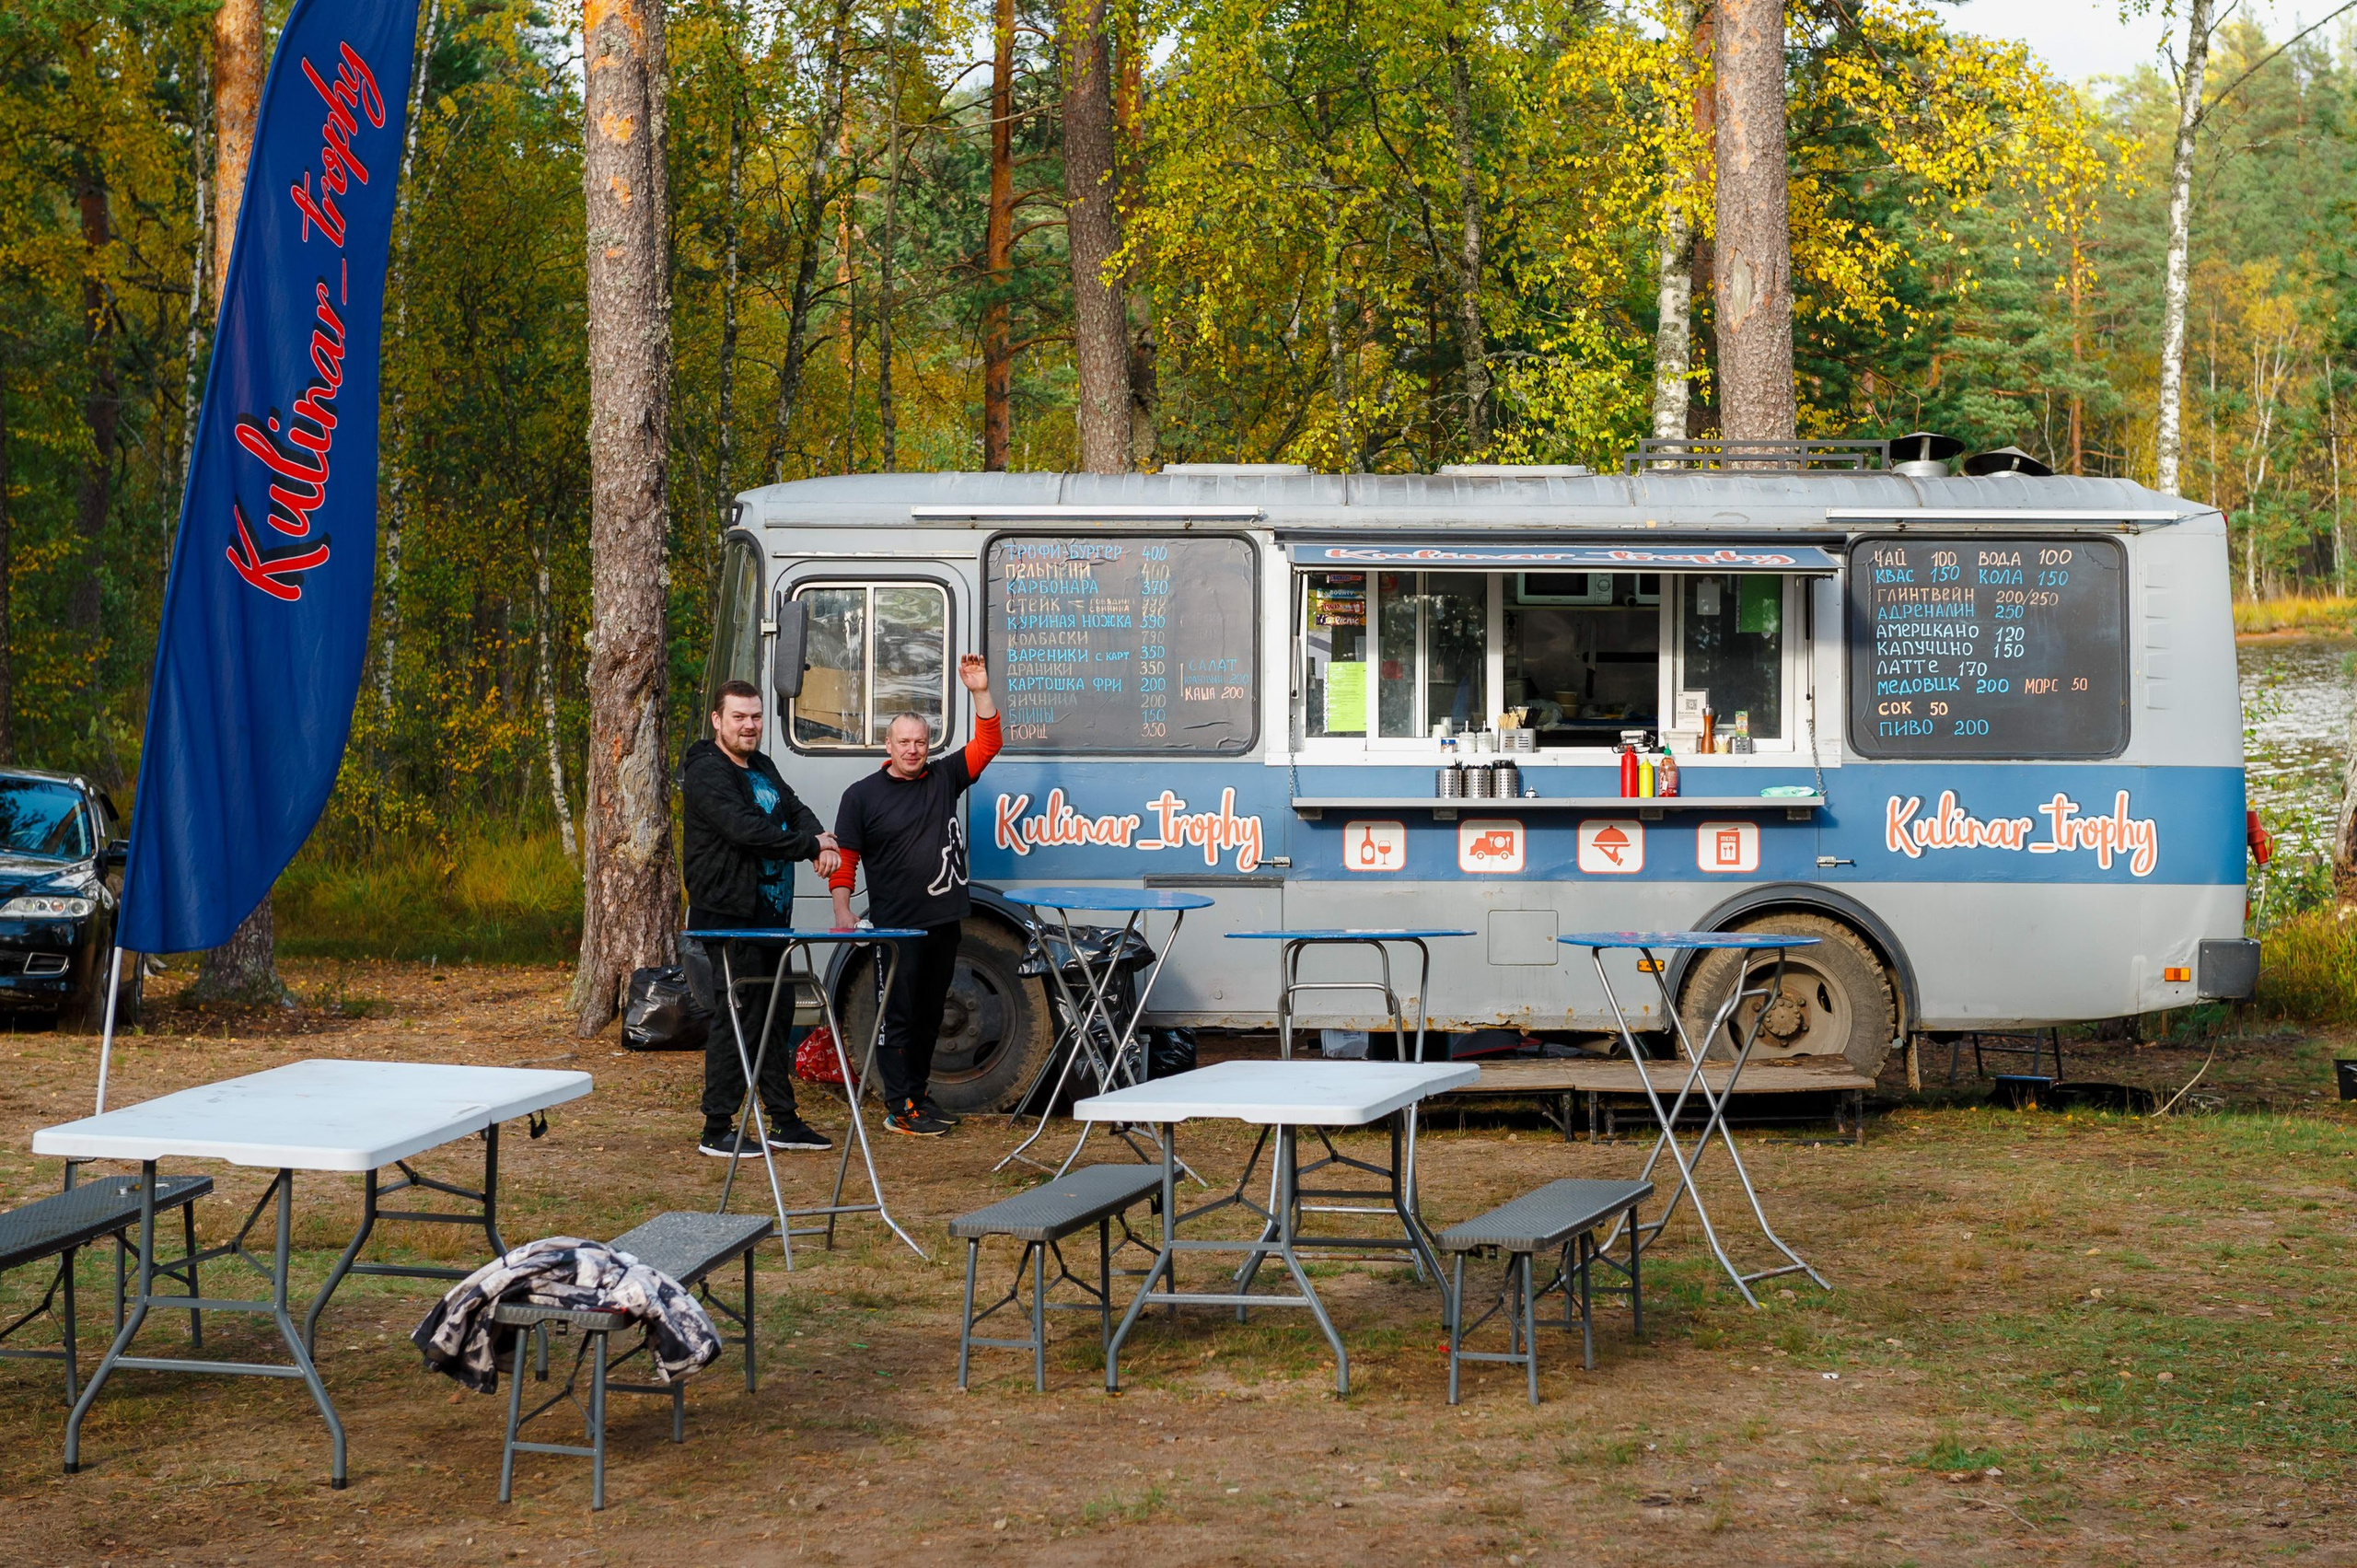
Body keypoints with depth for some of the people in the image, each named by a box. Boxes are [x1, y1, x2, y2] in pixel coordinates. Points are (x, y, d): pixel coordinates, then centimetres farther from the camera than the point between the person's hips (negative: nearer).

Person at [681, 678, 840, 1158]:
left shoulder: (762, 768, 18)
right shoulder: (707, 773, -12)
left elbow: (796, 810, 16)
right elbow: (745, 829, -24)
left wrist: (821, 843, -8)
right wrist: (810, 844, -16)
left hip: (770, 916, 9)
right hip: (727, 916, -9)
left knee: (775, 1015, 13)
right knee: (738, 1016, -9)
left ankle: (784, 1121, 21)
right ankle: (717, 1130, -4)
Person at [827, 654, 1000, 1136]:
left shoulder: (944, 779, 11)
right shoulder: (862, 796, -1)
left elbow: (986, 745, 8)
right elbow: (844, 857, -2)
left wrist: (981, 693, -3)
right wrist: (842, 909, -14)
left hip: (944, 923, 5)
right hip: (897, 928, -5)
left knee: (930, 1013, 13)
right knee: (899, 1015, -4)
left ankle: (920, 1093, 23)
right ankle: (900, 1108, -1)